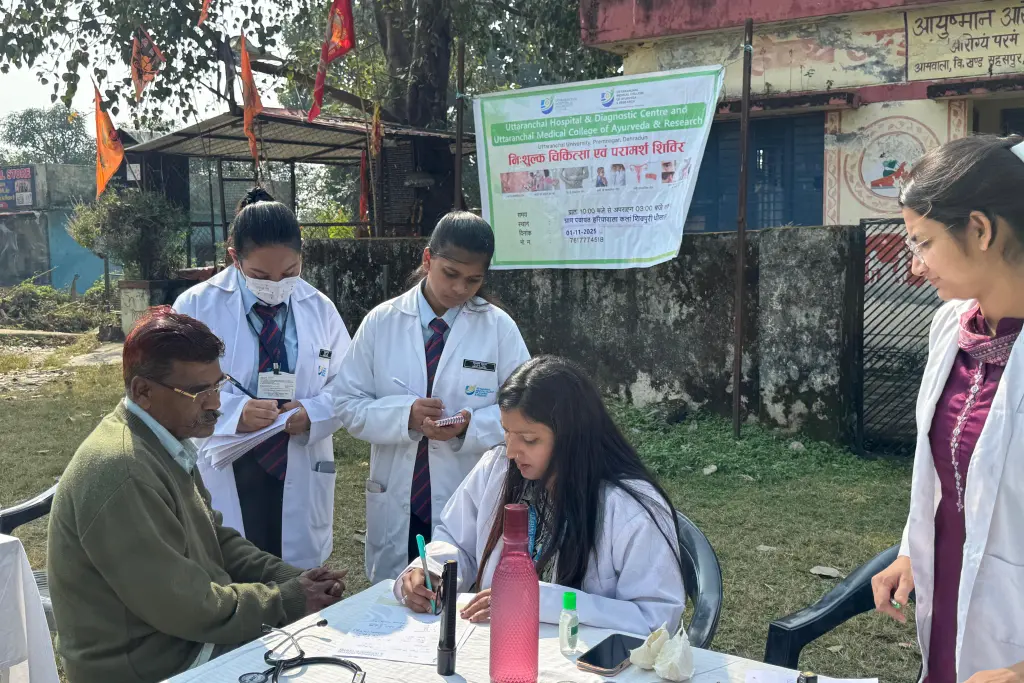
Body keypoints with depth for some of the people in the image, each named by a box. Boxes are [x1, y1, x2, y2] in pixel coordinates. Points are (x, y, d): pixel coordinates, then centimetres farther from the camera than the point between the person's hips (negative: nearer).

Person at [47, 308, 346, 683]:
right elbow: (186, 606, -23)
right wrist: (287, 600, -13)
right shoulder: (122, 473, -26)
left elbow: (217, 539, 11)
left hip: (185, 636, 9)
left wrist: (293, 579, -3)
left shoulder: (165, 443, 5)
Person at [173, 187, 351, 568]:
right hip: (221, 481, -2)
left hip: (299, 480, 3)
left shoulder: (320, 309, 5)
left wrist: (313, 412, -15)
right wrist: (234, 412, -24)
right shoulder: (196, 307, -4)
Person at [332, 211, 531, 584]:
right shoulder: (381, 322, 0)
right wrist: (405, 416, -17)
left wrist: (470, 426, -19)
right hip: (396, 504, 1)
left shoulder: (499, 328, -2)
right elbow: (348, 404, 0)